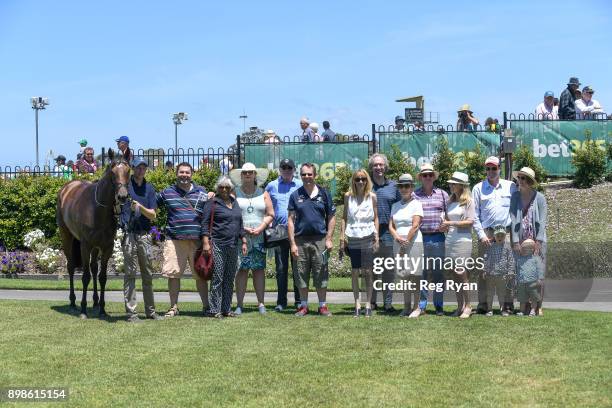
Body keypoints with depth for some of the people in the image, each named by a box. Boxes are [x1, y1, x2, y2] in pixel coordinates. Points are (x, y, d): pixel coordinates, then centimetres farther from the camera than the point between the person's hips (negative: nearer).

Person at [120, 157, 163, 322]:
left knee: (148, 274, 9)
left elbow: (153, 215, 5)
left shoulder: (149, 188, 11)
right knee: (130, 273, -4)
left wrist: (140, 207, -11)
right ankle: (131, 312, -1)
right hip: (129, 233, -4)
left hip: (145, 234, 4)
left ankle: (150, 311, 19)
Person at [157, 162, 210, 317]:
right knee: (173, 274, 0)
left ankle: (206, 305, 14)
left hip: (197, 240, 0)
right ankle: (174, 307, 11)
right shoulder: (167, 192, 8)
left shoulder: (202, 192, 11)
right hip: (174, 240, 0)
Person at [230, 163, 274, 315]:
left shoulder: (263, 194, 12)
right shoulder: (234, 193, 6)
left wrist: (260, 228, -7)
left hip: (259, 238, 2)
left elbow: (270, 215, 8)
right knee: (241, 270, -5)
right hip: (239, 237, -2)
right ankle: (239, 304, -4)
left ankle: (261, 304, 2)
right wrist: (242, 228, -11)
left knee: (259, 269, 0)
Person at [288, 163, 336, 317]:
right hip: (301, 240, 1)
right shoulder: (295, 195, 6)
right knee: (301, 275, 5)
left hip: (320, 239, -1)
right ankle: (303, 306, 15)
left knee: (321, 274, 1)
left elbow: (331, 217, 6)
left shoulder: (324, 194, 5)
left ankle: (323, 306, 9)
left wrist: (329, 239, -3)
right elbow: (291, 220, 4)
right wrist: (293, 243, -2)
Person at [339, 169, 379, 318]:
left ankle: (368, 304, 4)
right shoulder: (348, 196, 5)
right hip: (352, 238, 1)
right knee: (354, 272, 2)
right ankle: (357, 305, 7)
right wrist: (342, 237, 2)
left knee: (367, 272, -1)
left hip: (368, 238, -1)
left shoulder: (372, 196, 4)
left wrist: (376, 237, 0)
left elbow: (376, 218, 7)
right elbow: (344, 217, 8)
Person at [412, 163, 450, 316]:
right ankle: (421, 305, 6)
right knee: (421, 272, 0)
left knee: (438, 272, 3)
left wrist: (447, 225, -4)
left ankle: (439, 306, 11)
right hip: (420, 238, -1)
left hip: (438, 238, 1)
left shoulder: (442, 194, 11)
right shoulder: (414, 195, 8)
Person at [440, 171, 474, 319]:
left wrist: (451, 223, -13)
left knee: (461, 273, -7)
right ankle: (459, 306, 10)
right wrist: (444, 224, -1)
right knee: (454, 274, 5)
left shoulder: (468, 201, -3)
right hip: (450, 239, 6)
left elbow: (470, 222, -9)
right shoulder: (450, 201, 15)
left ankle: (467, 306, 0)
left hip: (463, 239, -6)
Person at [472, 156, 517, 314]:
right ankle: (482, 303, 1)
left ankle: (508, 303, 2)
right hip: (486, 233, 0)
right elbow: (475, 215, 8)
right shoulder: (478, 188, 10)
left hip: (506, 232, 0)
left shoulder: (510, 186, 11)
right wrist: (481, 234, -2)